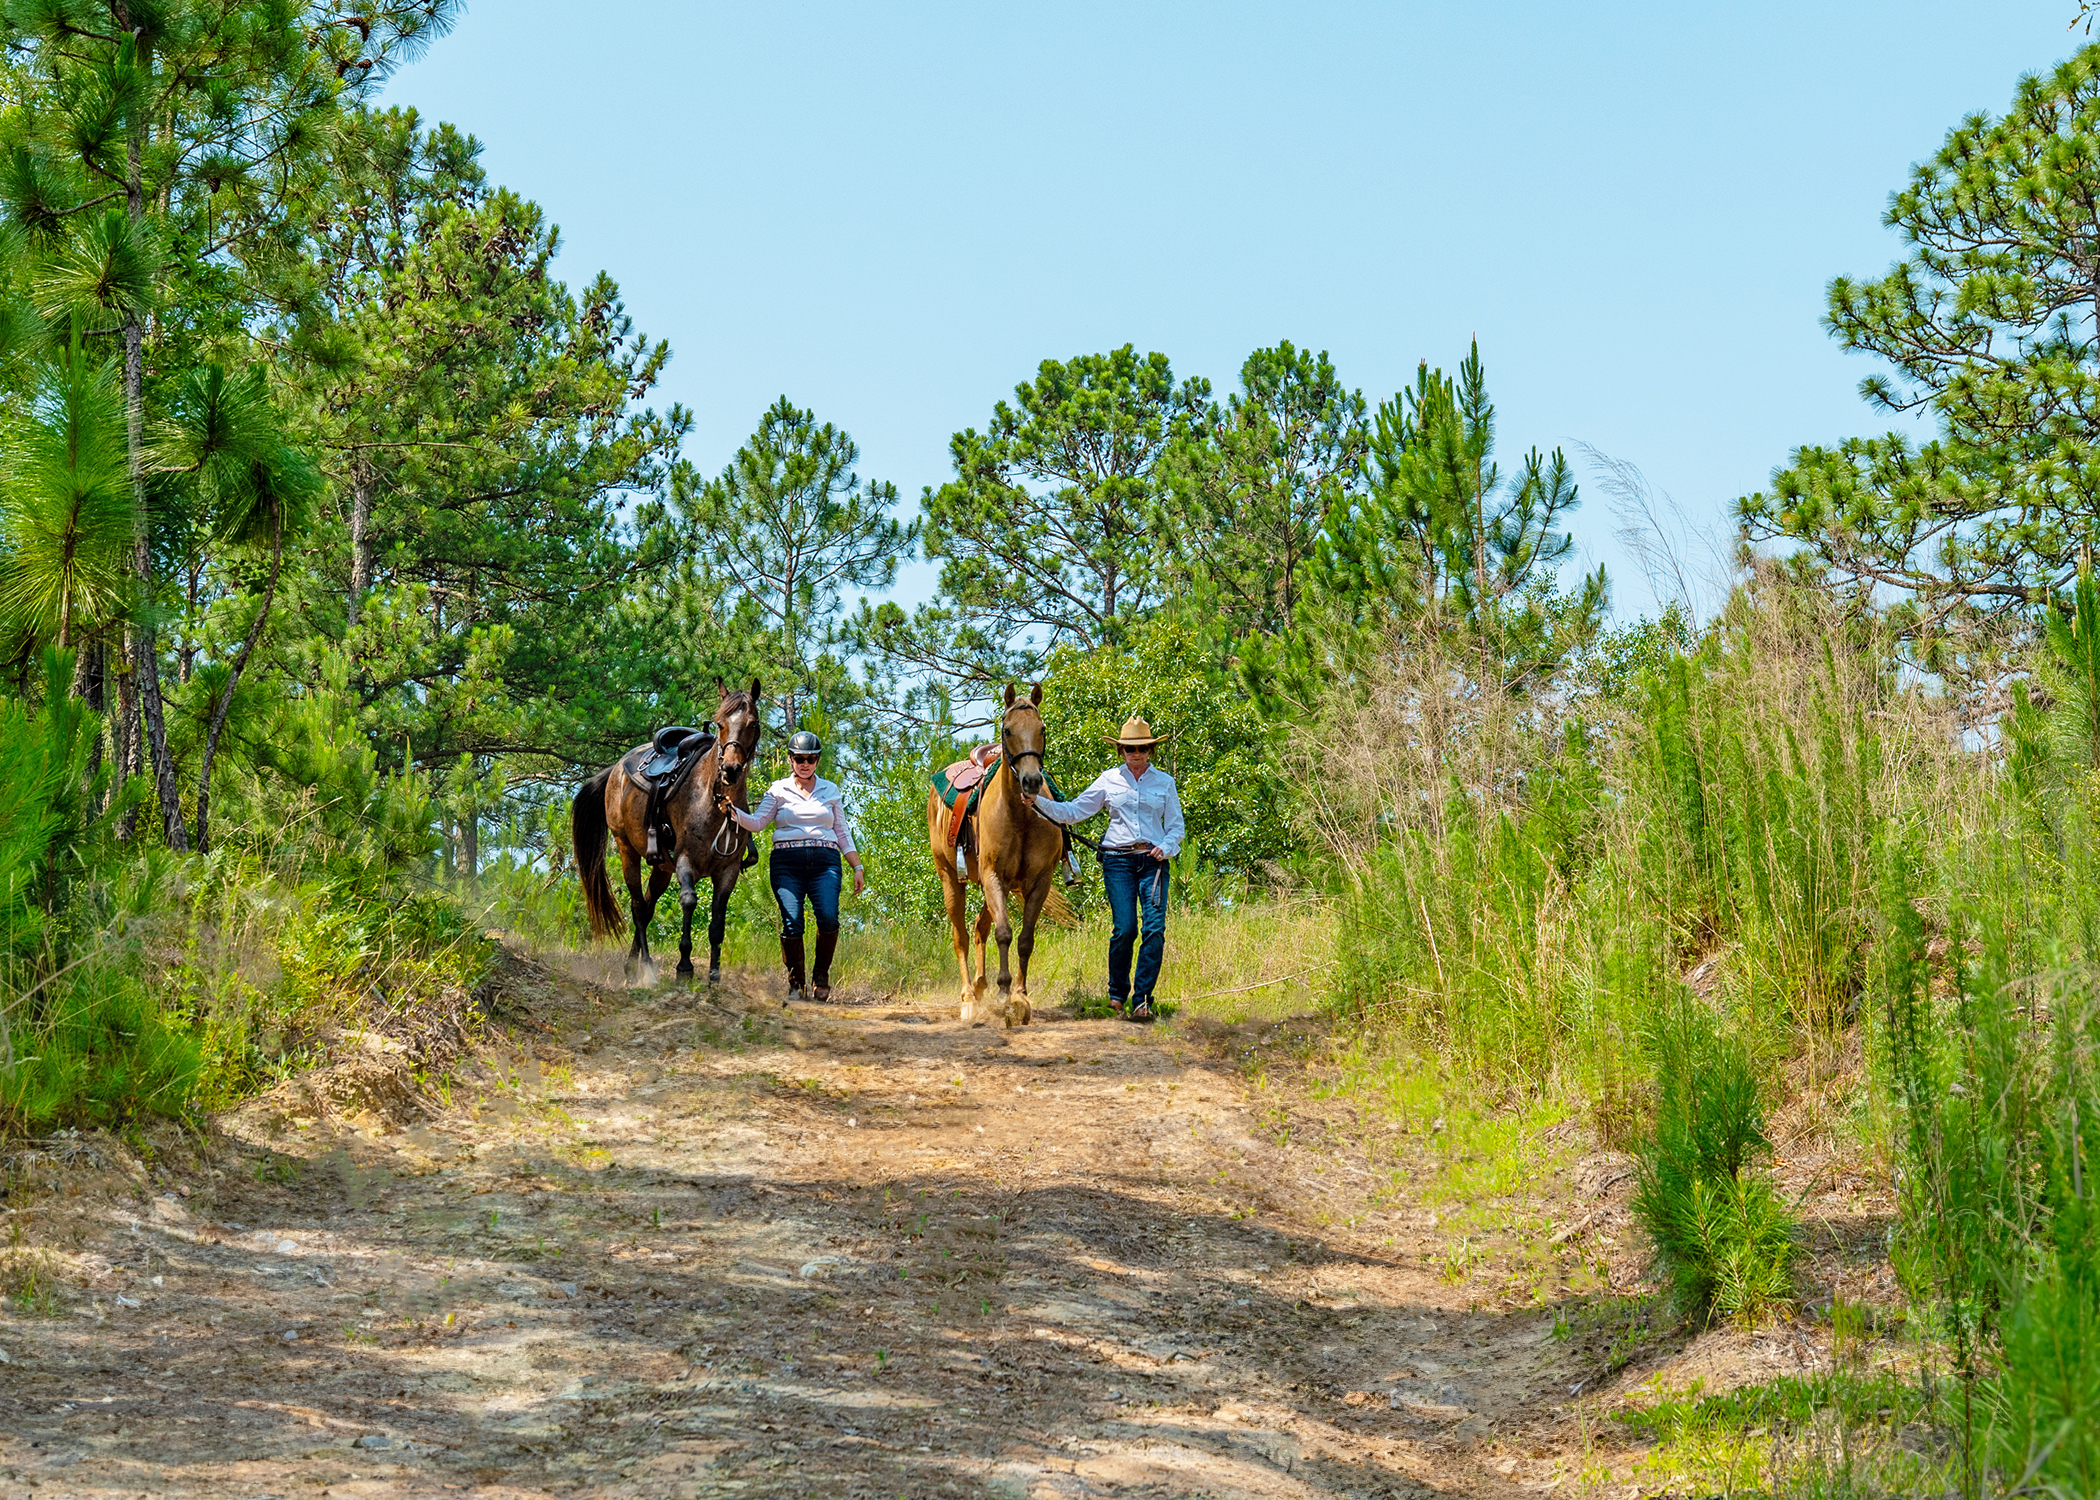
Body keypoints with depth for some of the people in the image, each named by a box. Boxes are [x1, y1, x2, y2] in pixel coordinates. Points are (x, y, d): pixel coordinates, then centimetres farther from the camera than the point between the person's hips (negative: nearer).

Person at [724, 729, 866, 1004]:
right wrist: (734, 811, -14)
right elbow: (757, 822, 4)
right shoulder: (779, 790, 12)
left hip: (825, 862, 1)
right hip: (787, 861, -1)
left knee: (828, 918, -20)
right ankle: (795, 985, 2)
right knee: (791, 923, -14)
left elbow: (842, 833, 18)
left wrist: (858, 868, 13)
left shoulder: (830, 790, 17)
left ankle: (821, 973, 3)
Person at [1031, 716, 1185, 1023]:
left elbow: (1176, 825, 12)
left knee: (1154, 929, -11)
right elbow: (1074, 811, 10)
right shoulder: (1109, 779, 9)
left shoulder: (1164, 782, 10)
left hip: (1153, 861, 1)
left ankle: (1141, 999, -7)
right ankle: (1117, 993, 11)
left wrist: (1166, 847, -7)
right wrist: (1039, 801, -1)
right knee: (1125, 928, -10)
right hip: (1118, 860, -1)